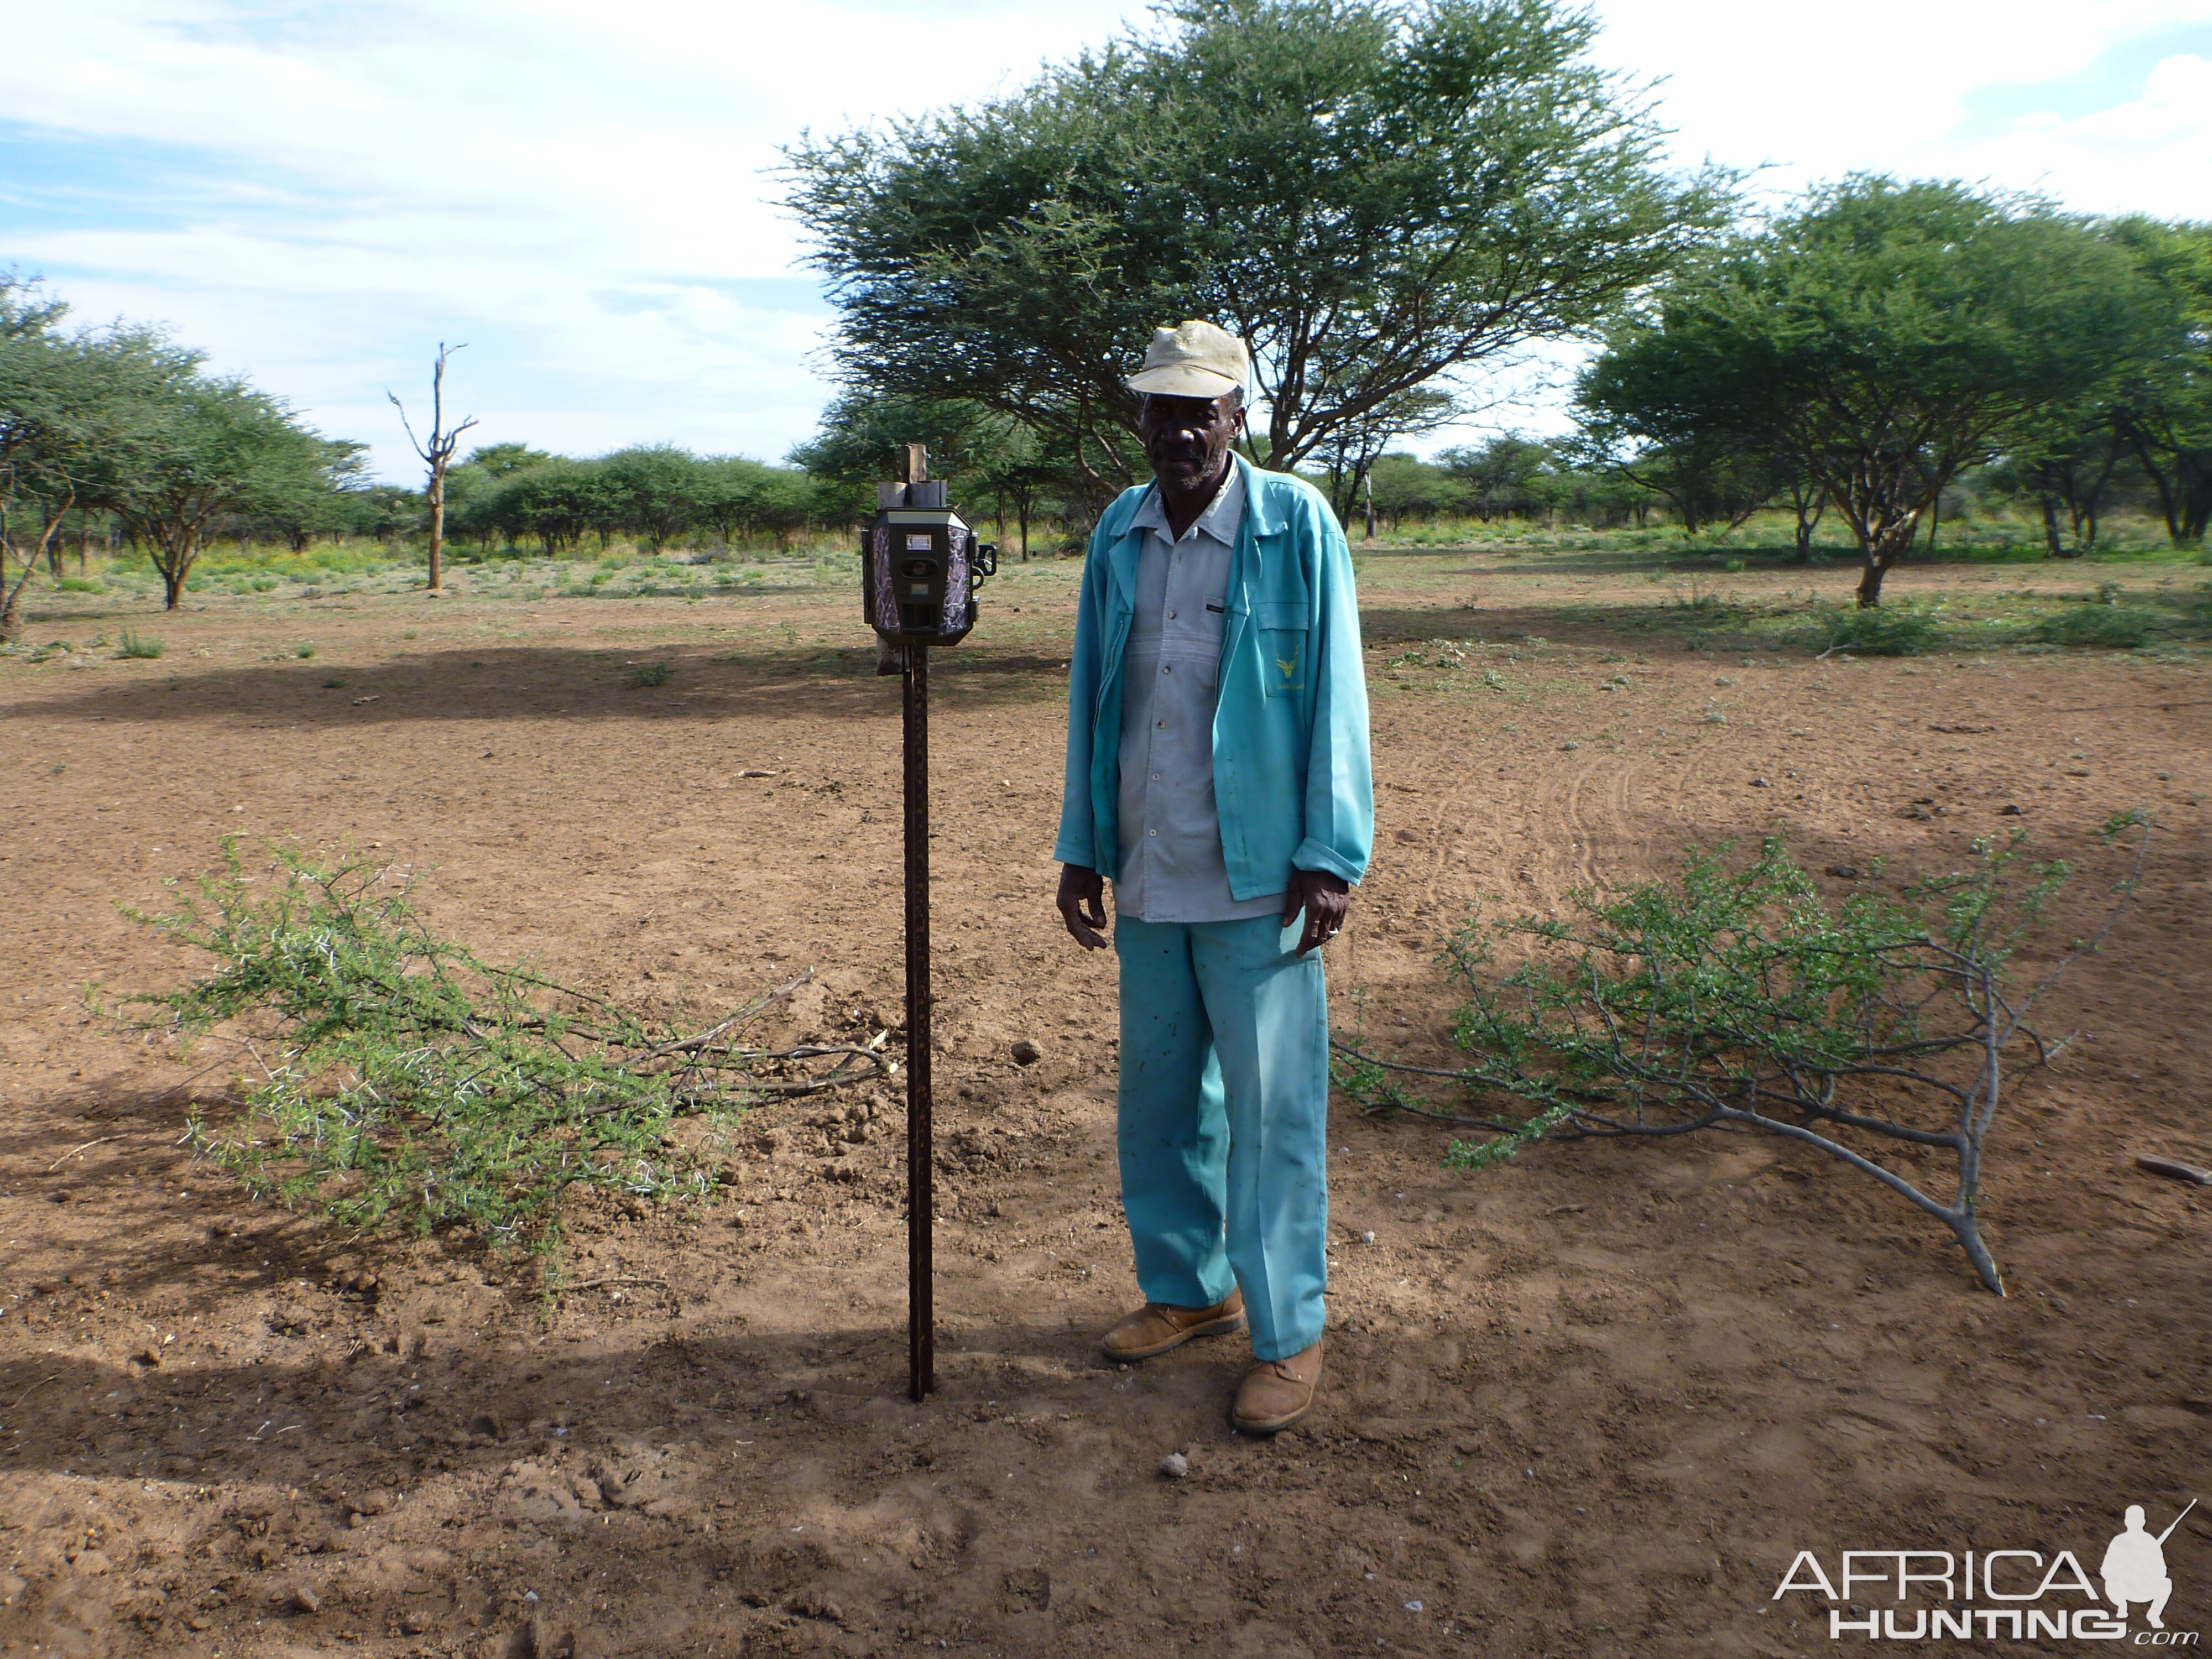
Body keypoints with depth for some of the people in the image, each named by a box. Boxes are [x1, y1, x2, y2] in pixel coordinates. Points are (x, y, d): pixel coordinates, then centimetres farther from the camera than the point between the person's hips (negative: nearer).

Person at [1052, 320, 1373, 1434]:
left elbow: (1334, 695, -6)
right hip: (1147, 877, 5)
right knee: (1158, 1095, 15)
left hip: (1255, 877, -5)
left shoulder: (1295, 525, -6)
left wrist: (1331, 856, -10)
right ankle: (1188, 1288, 33)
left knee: (1271, 1108, 2)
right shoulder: (1118, 535, 7)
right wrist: (1082, 847, 11)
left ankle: (1289, 1336, 16)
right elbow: (1091, 697, 12)